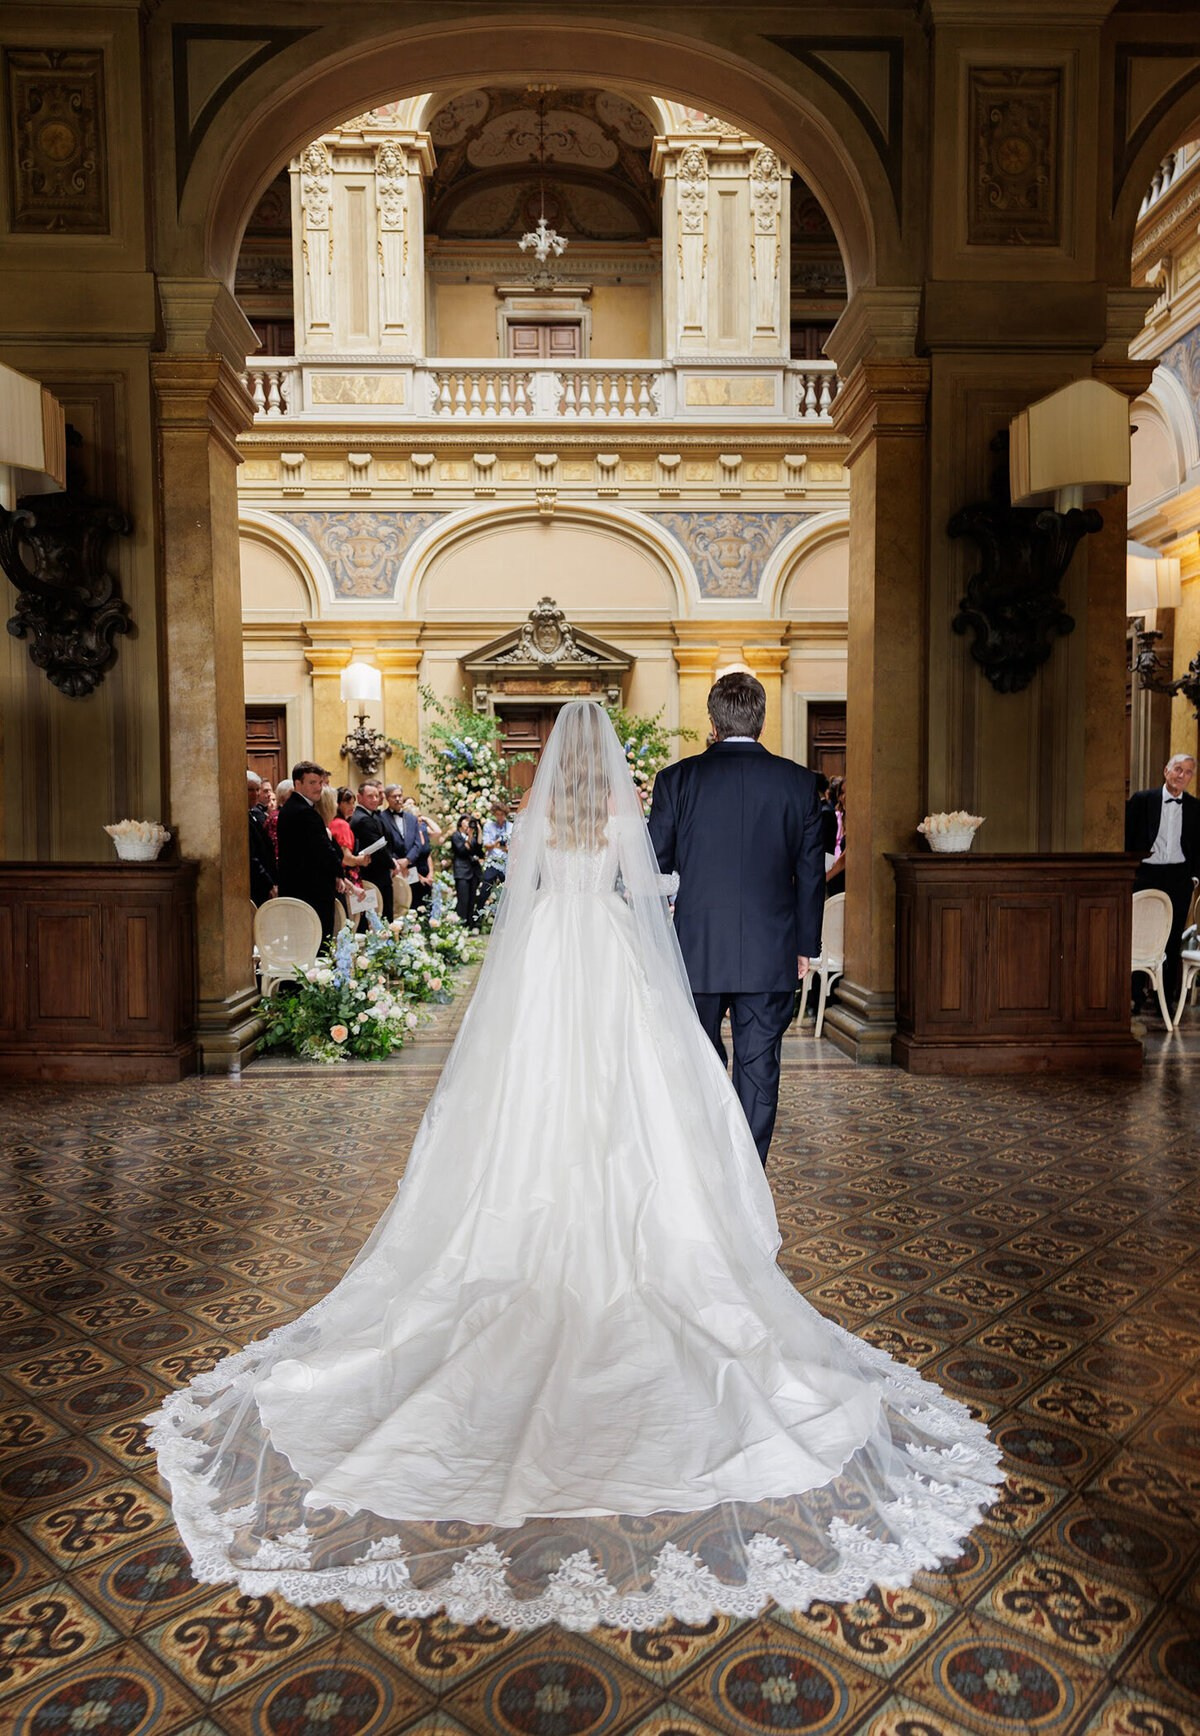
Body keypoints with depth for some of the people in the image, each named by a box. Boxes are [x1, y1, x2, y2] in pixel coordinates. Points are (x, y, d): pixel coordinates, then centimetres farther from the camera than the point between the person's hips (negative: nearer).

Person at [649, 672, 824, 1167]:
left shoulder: (677, 778, -4)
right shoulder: (798, 782, -1)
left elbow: (655, 868, 0)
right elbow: (811, 872, 3)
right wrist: (805, 946, 13)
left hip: (697, 950, 0)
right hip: (771, 955, 0)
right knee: (759, 1069, 7)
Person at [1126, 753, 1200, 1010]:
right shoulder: (1142, 800, 1)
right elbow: (1127, 836, 1)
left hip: (1179, 878, 2)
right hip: (1146, 875, -2)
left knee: (1173, 941, 5)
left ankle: (1167, 998, 14)